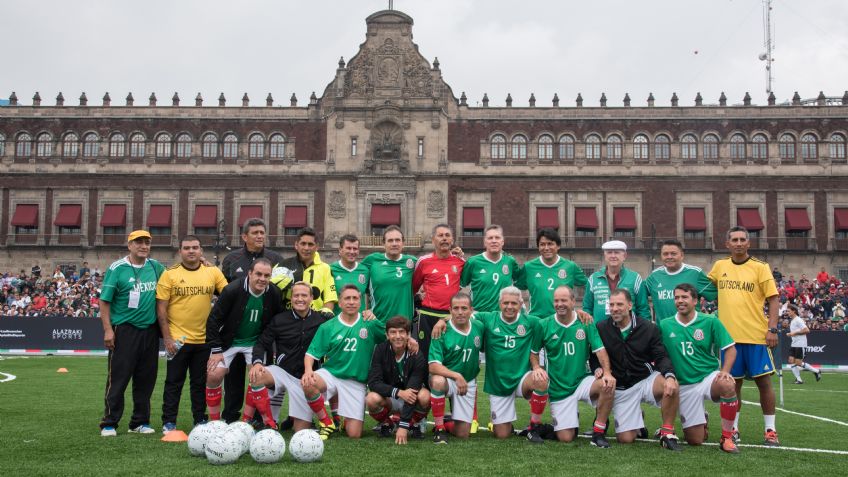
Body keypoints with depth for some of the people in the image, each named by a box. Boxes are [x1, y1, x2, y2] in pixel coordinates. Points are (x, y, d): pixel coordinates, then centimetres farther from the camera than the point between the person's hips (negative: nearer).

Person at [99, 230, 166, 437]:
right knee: (118, 379, -1)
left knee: (146, 379, 9)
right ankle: (109, 424, 8)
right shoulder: (117, 268, -5)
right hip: (124, 330, -5)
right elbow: (104, 300, -6)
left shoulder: (156, 267, 8)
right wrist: (108, 329, -12)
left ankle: (140, 422, 20)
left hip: (150, 331, 5)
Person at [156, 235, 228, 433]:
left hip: (204, 339, 3)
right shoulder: (169, 274, -4)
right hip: (178, 339, -2)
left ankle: (200, 420, 22)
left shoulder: (213, 272, 3)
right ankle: (168, 422, 14)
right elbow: (161, 308, -4)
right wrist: (167, 338, -9)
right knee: (174, 382, 5)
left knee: (200, 383, 12)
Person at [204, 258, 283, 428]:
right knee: (214, 375, -14)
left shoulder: (274, 294, -14)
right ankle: (214, 421, 3)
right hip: (228, 341, -2)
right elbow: (214, 319, -17)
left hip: (255, 342, 2)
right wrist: (216, 349, -17)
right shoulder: (232, 290, -23)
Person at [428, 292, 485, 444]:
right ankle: (439, 428, -20)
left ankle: (446, 422, 35)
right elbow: (433, 366, -24)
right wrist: (457, 376, -37)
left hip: (469, 383, 4)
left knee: (462, 434, -1)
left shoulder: (479, 327, -5)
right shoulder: (442, 331, -18)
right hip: (446, 379, -3)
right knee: (437, 381, -40)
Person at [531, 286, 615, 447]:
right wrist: (537, 368, -13)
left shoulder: (586, 323, -3)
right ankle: (573, 419, 32)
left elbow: (600, 349, -8)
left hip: (582, 381, 1)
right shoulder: (545, 325, -3)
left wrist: (607, 372, -24)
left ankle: (598, 432, -12)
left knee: (608, 385, -32)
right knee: (565, 438, -6)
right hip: (558, 388, 0)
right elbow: (533, 351, 6)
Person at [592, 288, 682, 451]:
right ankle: (637, 419, 31)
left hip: (646, 379, -1)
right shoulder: (601, 329, -5)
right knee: (625, 439, -6)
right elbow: (594, 358, 5)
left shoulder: (648, 328, -5)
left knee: (671, 386, -34)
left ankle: (667, 432, -13)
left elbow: (661, 357, -7)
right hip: (620, 388, 1)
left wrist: (669, 375, -27)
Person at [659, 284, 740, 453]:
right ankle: (702, 419, 37)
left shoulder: (710, 321, -4)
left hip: (709, 376, -1)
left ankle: (727, 438, -19)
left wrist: (724, 371, -17)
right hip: (684, 385, 1)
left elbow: (730, 348, -2)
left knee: (728, 386, -38)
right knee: (694, 440, -1)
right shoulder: (665, 325, 0)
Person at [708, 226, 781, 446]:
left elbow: (773, 298, -3)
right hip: (729, 335, 3)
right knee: (733, 382, 8)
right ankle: (734, 428, 18)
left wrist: (772, 328, -11)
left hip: (756, 336, -3)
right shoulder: (719, 266, 8)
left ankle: (770, 430, 10)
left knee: (763, 381, 1)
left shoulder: (760, 267, -1)